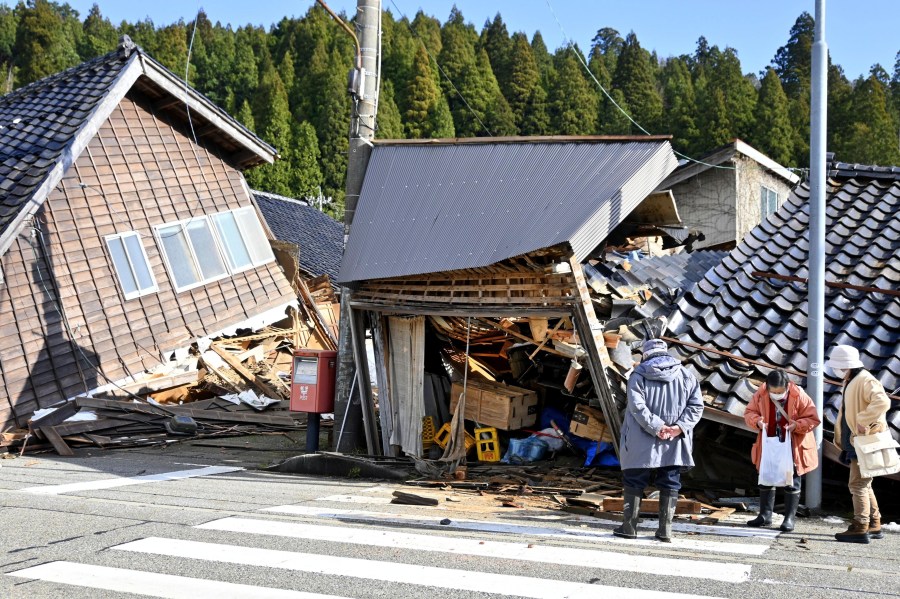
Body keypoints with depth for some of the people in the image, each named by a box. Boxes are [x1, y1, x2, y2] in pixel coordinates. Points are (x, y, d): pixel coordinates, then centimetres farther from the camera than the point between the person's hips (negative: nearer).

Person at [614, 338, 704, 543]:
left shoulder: (639, 375, -4)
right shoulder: (686, 376, 6)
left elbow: (637, 406, -15)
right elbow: (696, 406, -1)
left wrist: (657, 427, -16)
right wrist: (679, 426, -9)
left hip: (641, 443, -2)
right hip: (674, 442, 2)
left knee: (634, 482, 8)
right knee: (670, 483, 10)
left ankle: (629, 526, 9)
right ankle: (665, 529, 9)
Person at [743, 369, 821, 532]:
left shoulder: (799, 396, -18)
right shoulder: (760, 395, -11)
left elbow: (813, 419, -12)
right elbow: (749, 413, 0)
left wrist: (796, 425, -29)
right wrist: (757, 421, -22)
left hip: (792, 447, -3)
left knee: (792, 483, 5)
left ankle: (789, 518, 14)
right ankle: (765, 515, 25)